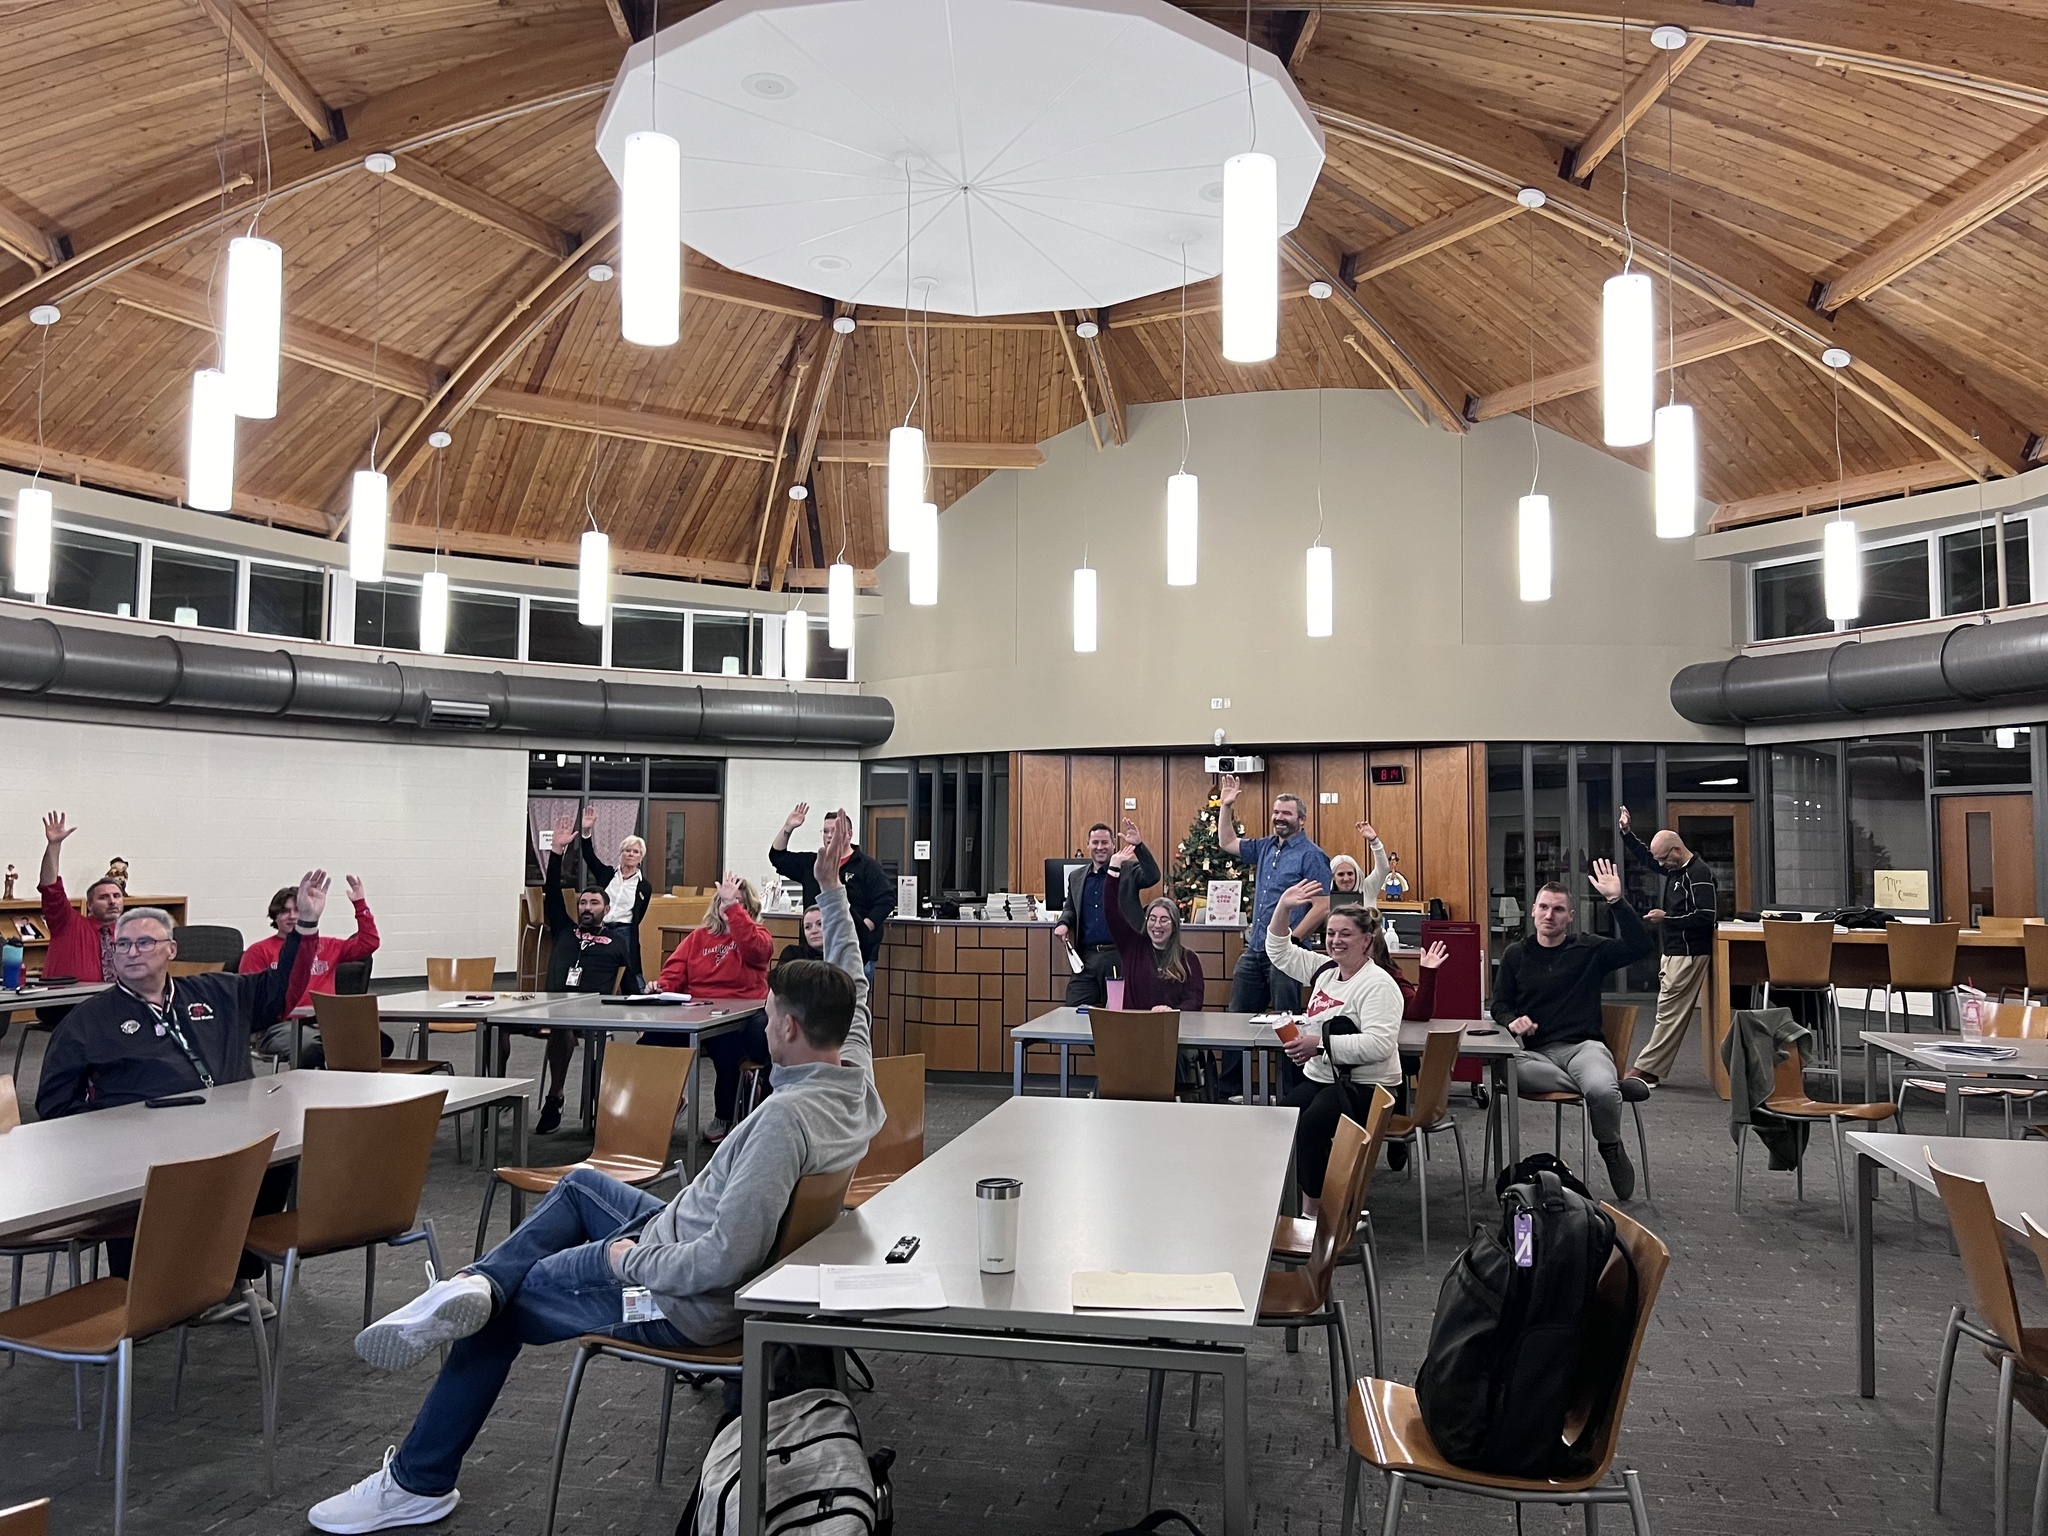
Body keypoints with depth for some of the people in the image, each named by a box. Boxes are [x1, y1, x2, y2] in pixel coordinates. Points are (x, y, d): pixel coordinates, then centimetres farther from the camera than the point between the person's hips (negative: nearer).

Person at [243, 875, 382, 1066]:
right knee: (313, 1049, -42)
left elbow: (368, 943, 27)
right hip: (281, 1026, -3)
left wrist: (360, 904, 23)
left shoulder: (326, 947, 27)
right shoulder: (259, 952, 17)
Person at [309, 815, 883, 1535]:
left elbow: (726, 1257, -37)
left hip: (686, 1300, -9)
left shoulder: (789, 1115, -35)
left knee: (504, 1308, 13)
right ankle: (473, 1284, 11)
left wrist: (630, 1262, -20)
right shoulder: (855, 1066, -9)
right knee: (580, 1185, 27)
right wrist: (830, 886, 7)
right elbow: (848, 982, 9)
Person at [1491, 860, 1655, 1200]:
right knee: (1509, 1071, -38)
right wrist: (1513, 1020, -6)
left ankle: (1612, 1149, 0)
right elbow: (1499, 1006, 18)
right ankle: (1613, 1085, -22)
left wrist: (1616, 901, -11)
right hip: (1535, 1052, 1)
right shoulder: (1516, 954, 16)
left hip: (1583, 1045, -1)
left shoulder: (1589, 949, 10)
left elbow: (1641, 945, -3)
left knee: (1602, 1090, -37)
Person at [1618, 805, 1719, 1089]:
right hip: (1673, 953, 10)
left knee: (1669, 1013, -6)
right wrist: (1626, 832, 15)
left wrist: (1667, 917, -20)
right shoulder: (1676, 869, 12)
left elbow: (1706, 917, -24)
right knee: (1669, 1014, 11)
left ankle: (1645, 1070, -5)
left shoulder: (1699, 874, -17)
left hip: (1688, 956, -10)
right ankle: (1651, 1071, 14)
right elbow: (1644, 855, 27)